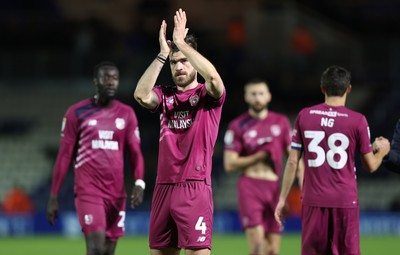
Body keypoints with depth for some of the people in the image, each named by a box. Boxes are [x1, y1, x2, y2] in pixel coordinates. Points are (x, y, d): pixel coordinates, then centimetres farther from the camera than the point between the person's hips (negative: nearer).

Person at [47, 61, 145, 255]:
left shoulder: (126, 114, 10)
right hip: (88, 191, -4)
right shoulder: (77, 113, 2)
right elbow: (64, 156, 4)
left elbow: (135, 153, 7)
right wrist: (53, 196, 2)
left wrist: (139, 183, -12)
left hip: (117, 193, 4)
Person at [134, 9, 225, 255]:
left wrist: (181, 43, -16)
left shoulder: (208, 95, 3)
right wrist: (163, 54, -10)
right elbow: (141, 95, -8)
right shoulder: (165, 95, 13)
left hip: (195, 188, -5)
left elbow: (213, 77, -21)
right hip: (164, 187, 5)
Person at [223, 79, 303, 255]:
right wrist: (261, 156, -9)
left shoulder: (281, 122, 9)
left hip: (274, 189, 3)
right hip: (250, 188, -3)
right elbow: (229, 164, -2)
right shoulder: (238, 126, 1)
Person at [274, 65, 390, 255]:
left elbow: (292, 162, 3)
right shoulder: (358, 120, -4)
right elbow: (370, 166, 3)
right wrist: (382, 151, 25)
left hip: (313, 202, 2)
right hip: (345, 202, -2)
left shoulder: (304, 116, 2)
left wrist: (283, 199, 10)